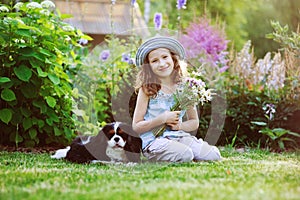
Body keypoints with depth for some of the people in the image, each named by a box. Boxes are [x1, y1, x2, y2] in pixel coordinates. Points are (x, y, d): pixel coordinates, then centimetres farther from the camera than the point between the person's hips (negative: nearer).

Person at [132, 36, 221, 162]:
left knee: (213, 155, -18)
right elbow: (136, 126, -3)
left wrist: (180, 126, -6)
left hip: (179, 137, 4)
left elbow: (194, 122, 16)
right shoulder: (147, 90, -2)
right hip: (154, 140, -4)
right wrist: (163, 119, -15)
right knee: (185, 155, -32)